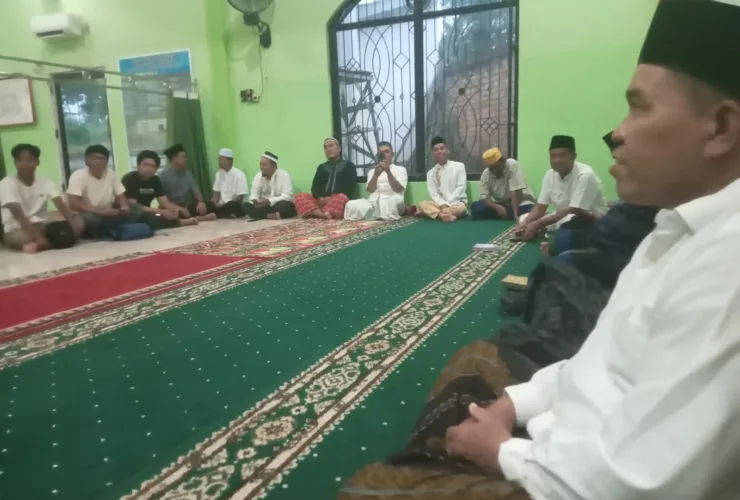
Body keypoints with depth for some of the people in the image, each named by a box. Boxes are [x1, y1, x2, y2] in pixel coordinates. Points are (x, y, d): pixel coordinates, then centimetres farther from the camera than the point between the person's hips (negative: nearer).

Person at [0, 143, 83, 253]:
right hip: (18, 229, -5)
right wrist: (37, 237, -37)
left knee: (78, 222, -16)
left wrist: (73, 222, -32)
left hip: (42, 224, 5)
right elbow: (18, 214, -25)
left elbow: (61, 204, -12)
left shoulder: (45, 181, 1)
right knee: (21, 238, -40)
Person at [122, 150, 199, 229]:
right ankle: (180, 222, -27)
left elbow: (164, 202, -6)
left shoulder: (155, 180, 2)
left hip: (145, 215, 7)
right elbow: (132, 206, -28)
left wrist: (175, 209, -31)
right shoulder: (129, 179, -18)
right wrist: (161, 212, -36)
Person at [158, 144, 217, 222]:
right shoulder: (163, 175, -6)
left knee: (209, 205, -17)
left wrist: (201, 201, -17)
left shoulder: (188, 173, 12)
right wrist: (179, 208, -27)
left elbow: (196, 190, 6)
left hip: (186, 206, 6)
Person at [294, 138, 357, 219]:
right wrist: (320, 198, -12)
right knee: (300, 196, -23)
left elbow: (349, 188, 0)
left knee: (341, 197, -37)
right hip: (321, 202, 3)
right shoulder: (321, 167, 26)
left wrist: (332, 198, -16)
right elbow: (315, 187, 12)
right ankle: (324, 214, -42)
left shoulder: (349, 166, 15)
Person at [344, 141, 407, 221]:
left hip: (392, 202, -4)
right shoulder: (373, 171, 26)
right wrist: (376, 175, -9)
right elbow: (370, 190, 8)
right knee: (351, 205, -28)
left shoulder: (400, 169, 16)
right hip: (373, 201, 4)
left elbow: (398, 189, -1)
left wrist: (389, 172, -11)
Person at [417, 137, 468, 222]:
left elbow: (461, 188, -6)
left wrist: (448, 204, -16)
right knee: (422, 204, -25)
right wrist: (443, 205, -19)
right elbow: (434, 194, 1)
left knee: (461, 208, -37)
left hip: (457, 202, -3)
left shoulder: (459, 166, 2)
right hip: (440, 204, 3)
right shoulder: (431, 173, 8)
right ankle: (445, 215, -41)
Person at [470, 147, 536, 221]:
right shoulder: (485, 174, -11)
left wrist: (515, 214, -37)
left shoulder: (512, 165, -23)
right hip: (499, 204, 4)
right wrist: (497, 207, -34)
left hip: (520, 202, -4)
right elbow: (484, 196, -14)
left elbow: (515, 192, -29)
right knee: (475, 206, -16)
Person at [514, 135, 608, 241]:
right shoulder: (550, 175, -2)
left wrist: (538, 224, -32)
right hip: (562, 219, 7)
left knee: (569, 222, -39)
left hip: (592, 220, -7)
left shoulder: (585, 175, -23)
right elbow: (540, 208, -1)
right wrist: (525, 222, -22)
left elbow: (573, 212, -28)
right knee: (524, 219, -2)